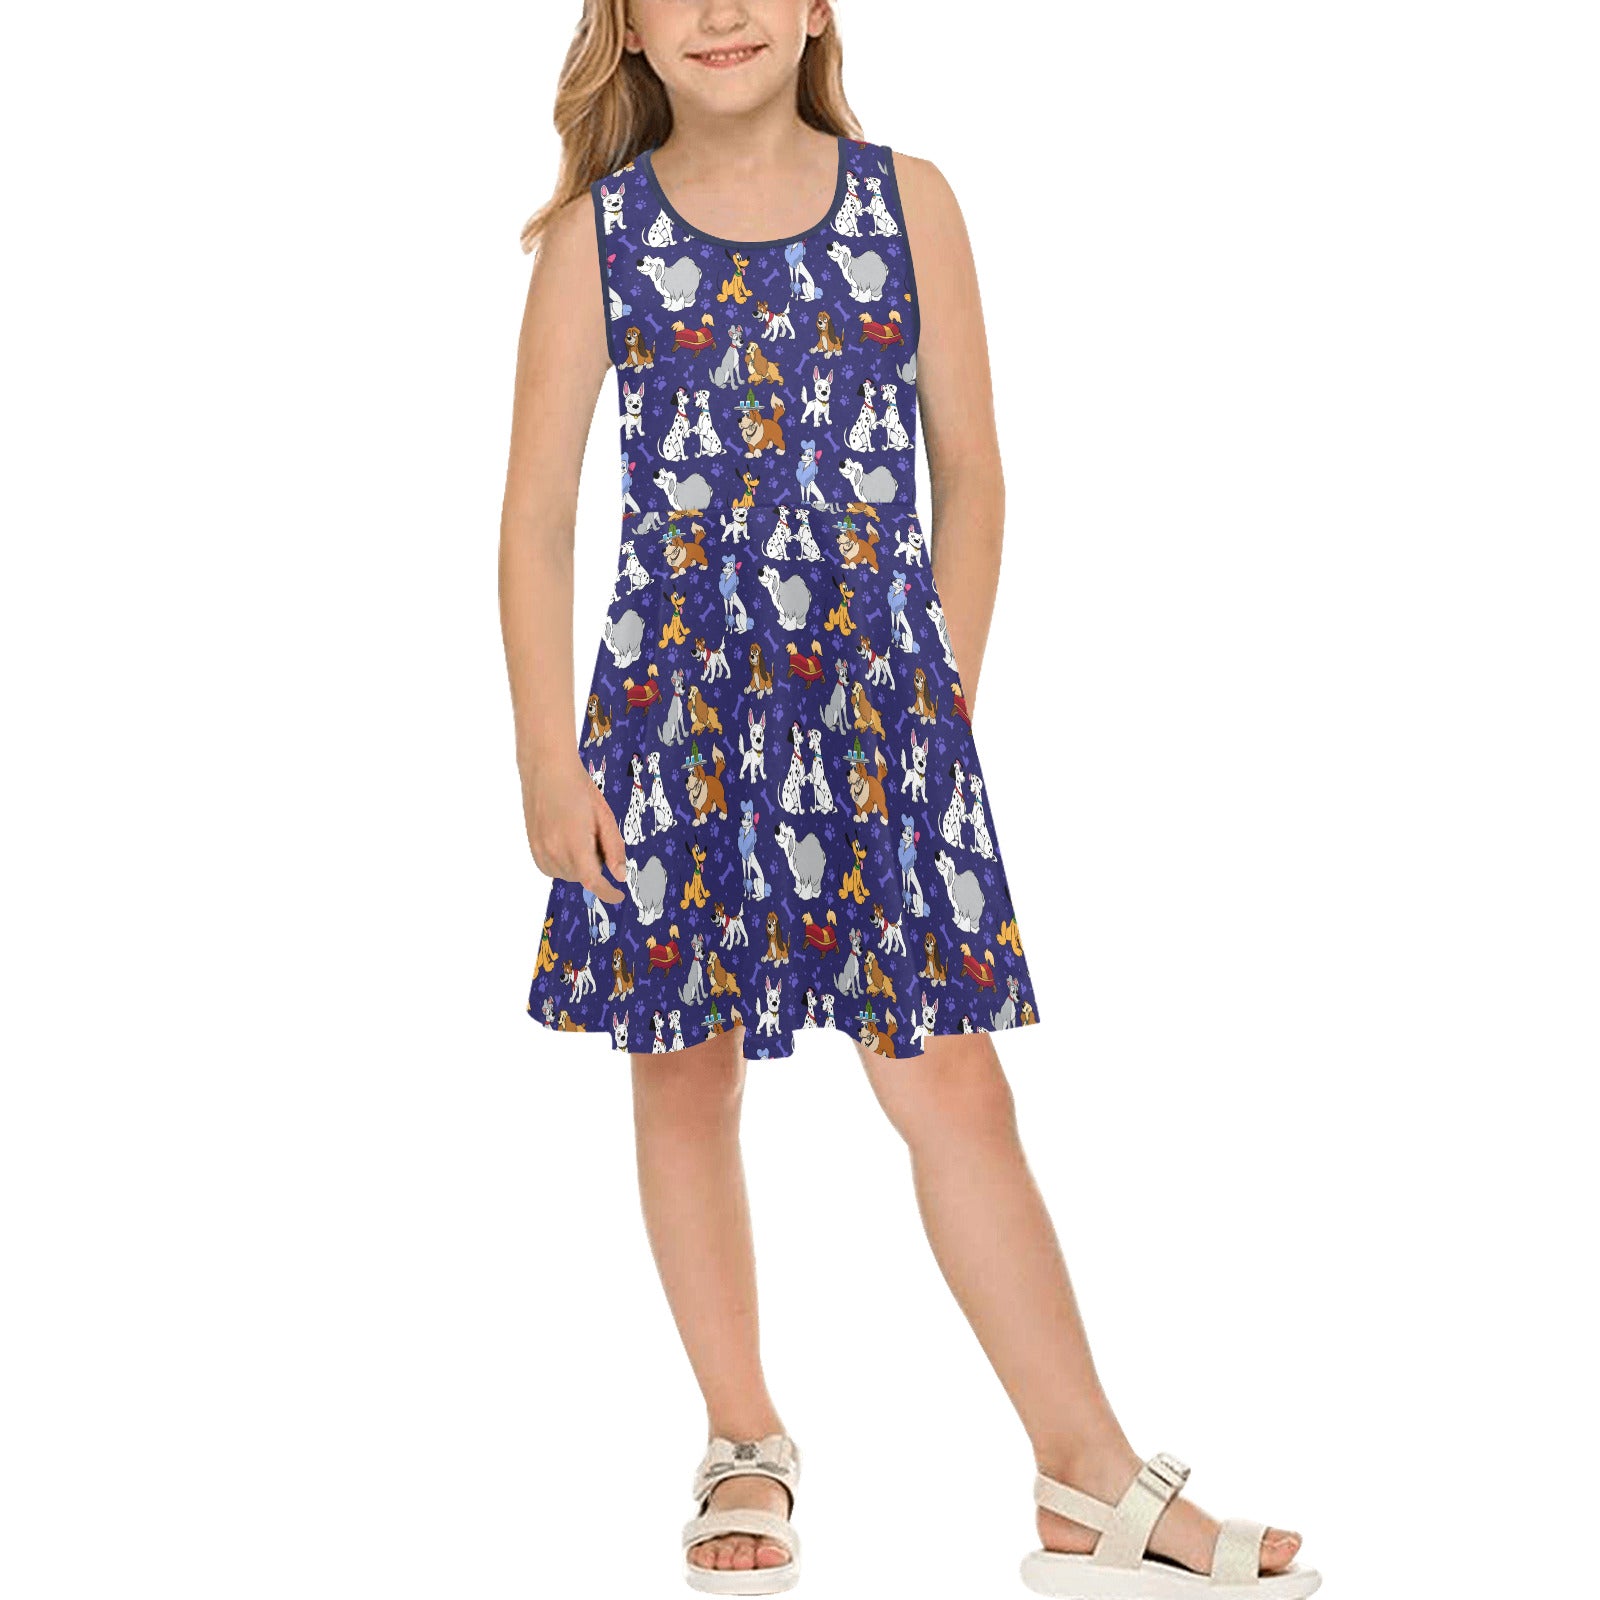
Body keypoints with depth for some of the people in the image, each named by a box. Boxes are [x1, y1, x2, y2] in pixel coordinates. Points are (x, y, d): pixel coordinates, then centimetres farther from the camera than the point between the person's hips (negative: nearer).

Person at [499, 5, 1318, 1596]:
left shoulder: (910, 203, 3)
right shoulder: (598, 232, 0)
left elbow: (970, 474, 8)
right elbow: (537, 511, 1)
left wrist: (946, 697, 9)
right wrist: (549, 759, -2)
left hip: (878, 696, 0)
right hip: (674, 698, 0)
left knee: (949, 1081, 0)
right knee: (686, 1078, 9)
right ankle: (746, 1446, 26)